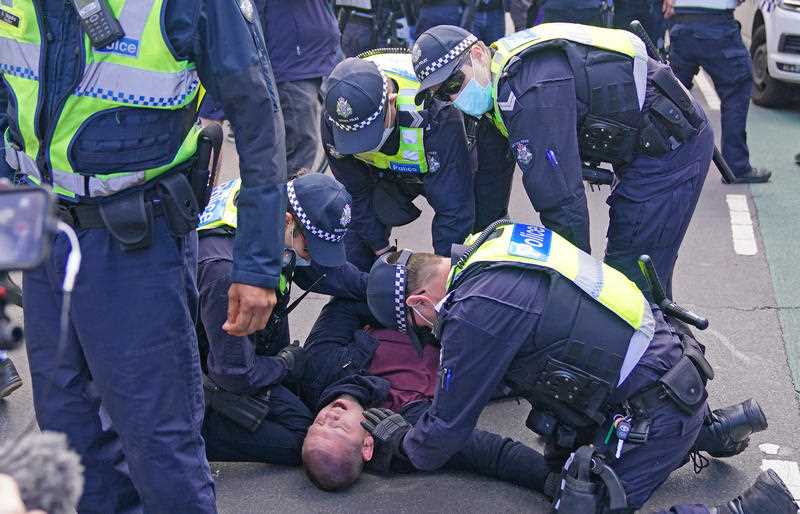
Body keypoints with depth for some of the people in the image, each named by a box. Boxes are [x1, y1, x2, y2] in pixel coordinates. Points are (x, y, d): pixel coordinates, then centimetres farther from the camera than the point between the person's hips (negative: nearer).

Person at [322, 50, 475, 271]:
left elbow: (453, 207, -38)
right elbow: (356, 193, -15)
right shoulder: (333, 119, -31)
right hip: (388, 172, 3)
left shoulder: (434, 112, -44)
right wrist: (383, 251, -14)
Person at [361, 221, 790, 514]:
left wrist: (402, 446, 10)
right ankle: (709, 431, 26)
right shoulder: (496, 241, 3)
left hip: (653, 413, -9)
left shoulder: (476, 312, -23)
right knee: (563, 462, 24)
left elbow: (449, 427, -9)